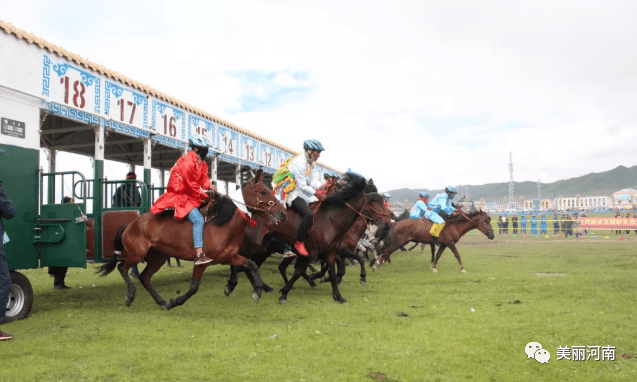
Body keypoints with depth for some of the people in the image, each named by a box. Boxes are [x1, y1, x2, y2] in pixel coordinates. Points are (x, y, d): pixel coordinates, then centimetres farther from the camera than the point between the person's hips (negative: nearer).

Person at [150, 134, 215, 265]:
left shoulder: (202, 163, 10)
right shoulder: (187, 162, -20)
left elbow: (203, 178, 7)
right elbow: (191, 185, -19)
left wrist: (209, 186, -14)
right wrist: (204, 196, -13)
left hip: (190, 194, 11)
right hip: (179, 195, -11)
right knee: (198, 219, -24)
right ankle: (199, 255, -28)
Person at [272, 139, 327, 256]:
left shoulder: (311, 164, 12)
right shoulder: (299, 163, -18)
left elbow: (314, 182, 2)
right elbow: (302, 186, -19)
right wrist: (316, 194, -18)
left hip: (302, 193, 10)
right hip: (291, 195, -10)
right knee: (309, 214, -29)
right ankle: (299, 243, -20)